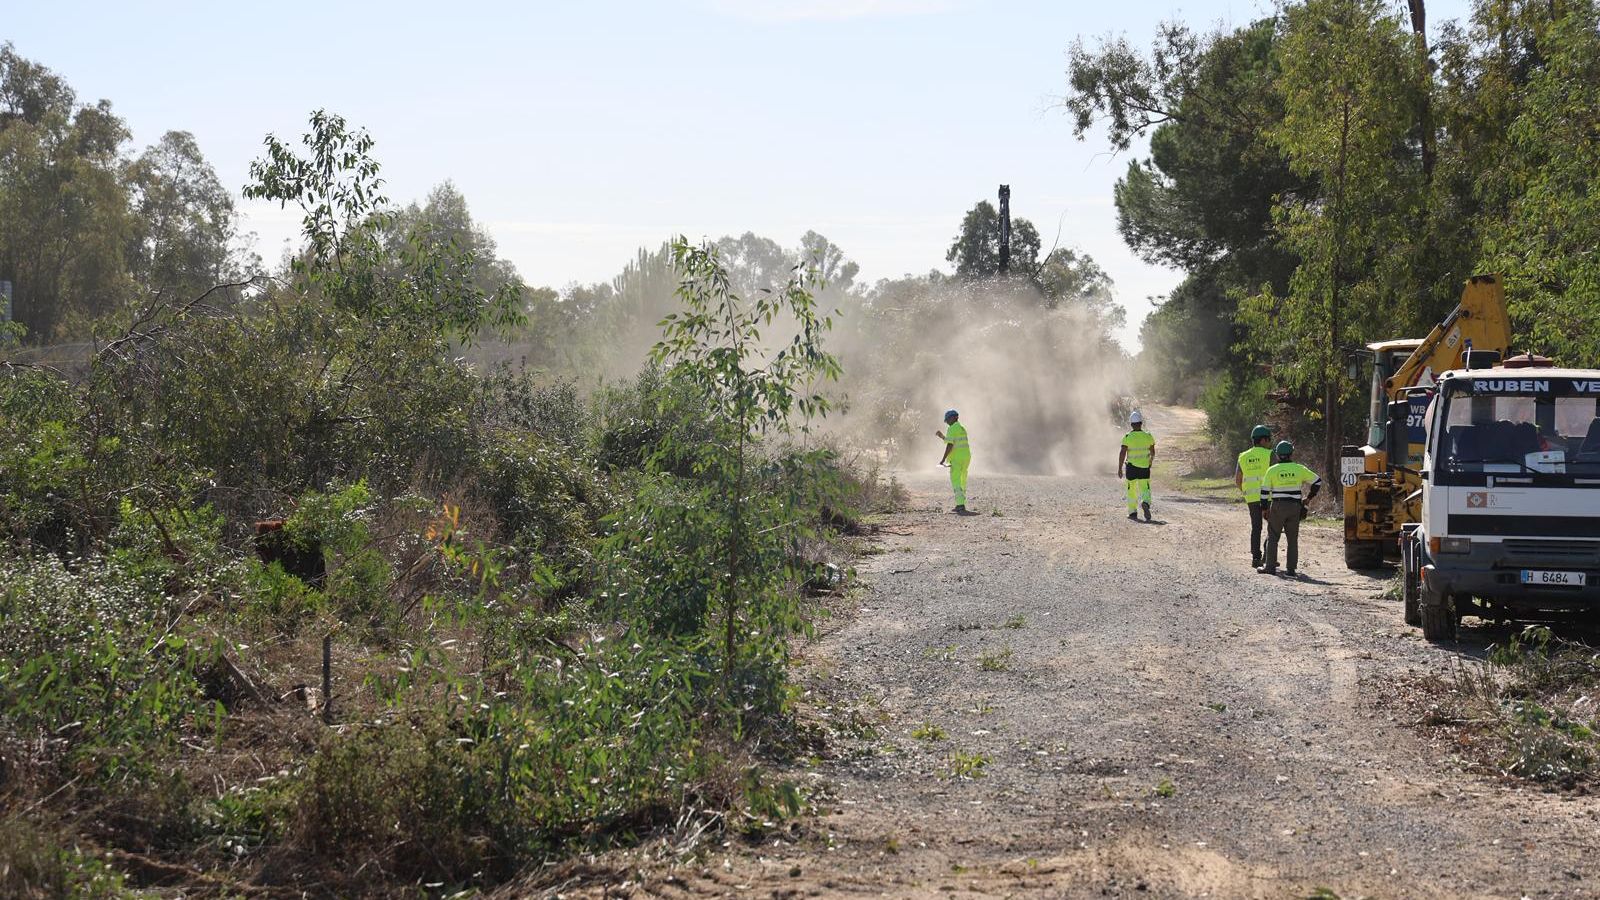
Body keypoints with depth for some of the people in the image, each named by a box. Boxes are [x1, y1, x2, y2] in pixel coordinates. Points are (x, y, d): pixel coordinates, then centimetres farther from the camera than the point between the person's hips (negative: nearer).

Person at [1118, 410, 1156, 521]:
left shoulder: (1127, 437, -10)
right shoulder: (1148, 436, -3)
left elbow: (1122, 453, -14)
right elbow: (1152, 452, 9)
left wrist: (1120, 468, -8)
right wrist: (1151, 460, 29)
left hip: (1131, 467, -1)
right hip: (1144, 467, 1)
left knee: (1131, 490, 14)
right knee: (1144, 489, 4)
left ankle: (1132, 512, 19)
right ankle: (1145, 503, -26)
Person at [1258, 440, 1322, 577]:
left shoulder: (1272, 470, -2)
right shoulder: (1299, 469, 2)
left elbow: (1265, 491, -1)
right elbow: (1317, 481, 11)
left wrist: (1264, 508, 8)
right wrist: (1309, 497, 20)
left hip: (1277, 507, -2)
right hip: (1295, 507, 2)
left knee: (1272, 537, 6)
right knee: (1293, 539, 7)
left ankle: (1270, 567, 1)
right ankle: (1291, 569, 4)